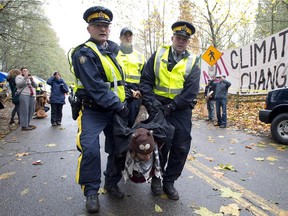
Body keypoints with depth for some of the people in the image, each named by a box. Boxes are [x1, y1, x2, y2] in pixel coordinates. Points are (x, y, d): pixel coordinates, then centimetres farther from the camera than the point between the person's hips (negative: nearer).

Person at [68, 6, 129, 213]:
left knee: (117, 148, 10)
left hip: (115, 110, 7)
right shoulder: (83, 53, -13)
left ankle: (112, 183, 29)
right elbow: (95, 87, -23)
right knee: (90, 150, -14)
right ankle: (91, 192, 7)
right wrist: (119, 106, -21)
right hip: (93, 111, -7)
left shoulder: (113, 49, 12)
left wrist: (129, 91, 10)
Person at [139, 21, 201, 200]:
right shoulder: (158, 55, 8)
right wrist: (151, 101, -14)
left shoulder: (192, 62, 6)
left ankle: (169, 182, 22)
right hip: (158, 106, -1)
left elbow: (191, 91, -6)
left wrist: (171, 107, -16)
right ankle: (156, 178, 28)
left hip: (181, 109, 1)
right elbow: (146, 80, 1)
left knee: (181, 148, 3)